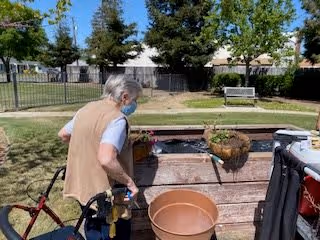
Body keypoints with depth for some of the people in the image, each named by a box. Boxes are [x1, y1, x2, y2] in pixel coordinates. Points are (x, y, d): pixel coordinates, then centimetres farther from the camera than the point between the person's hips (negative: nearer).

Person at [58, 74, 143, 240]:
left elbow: (63, 135, 17)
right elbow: (107, 160, -38)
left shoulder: (86, 109, 3)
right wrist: (129, 182, -25)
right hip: (104, 195, -8)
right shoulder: (117, 119, -25)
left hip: (82, 187, 8)